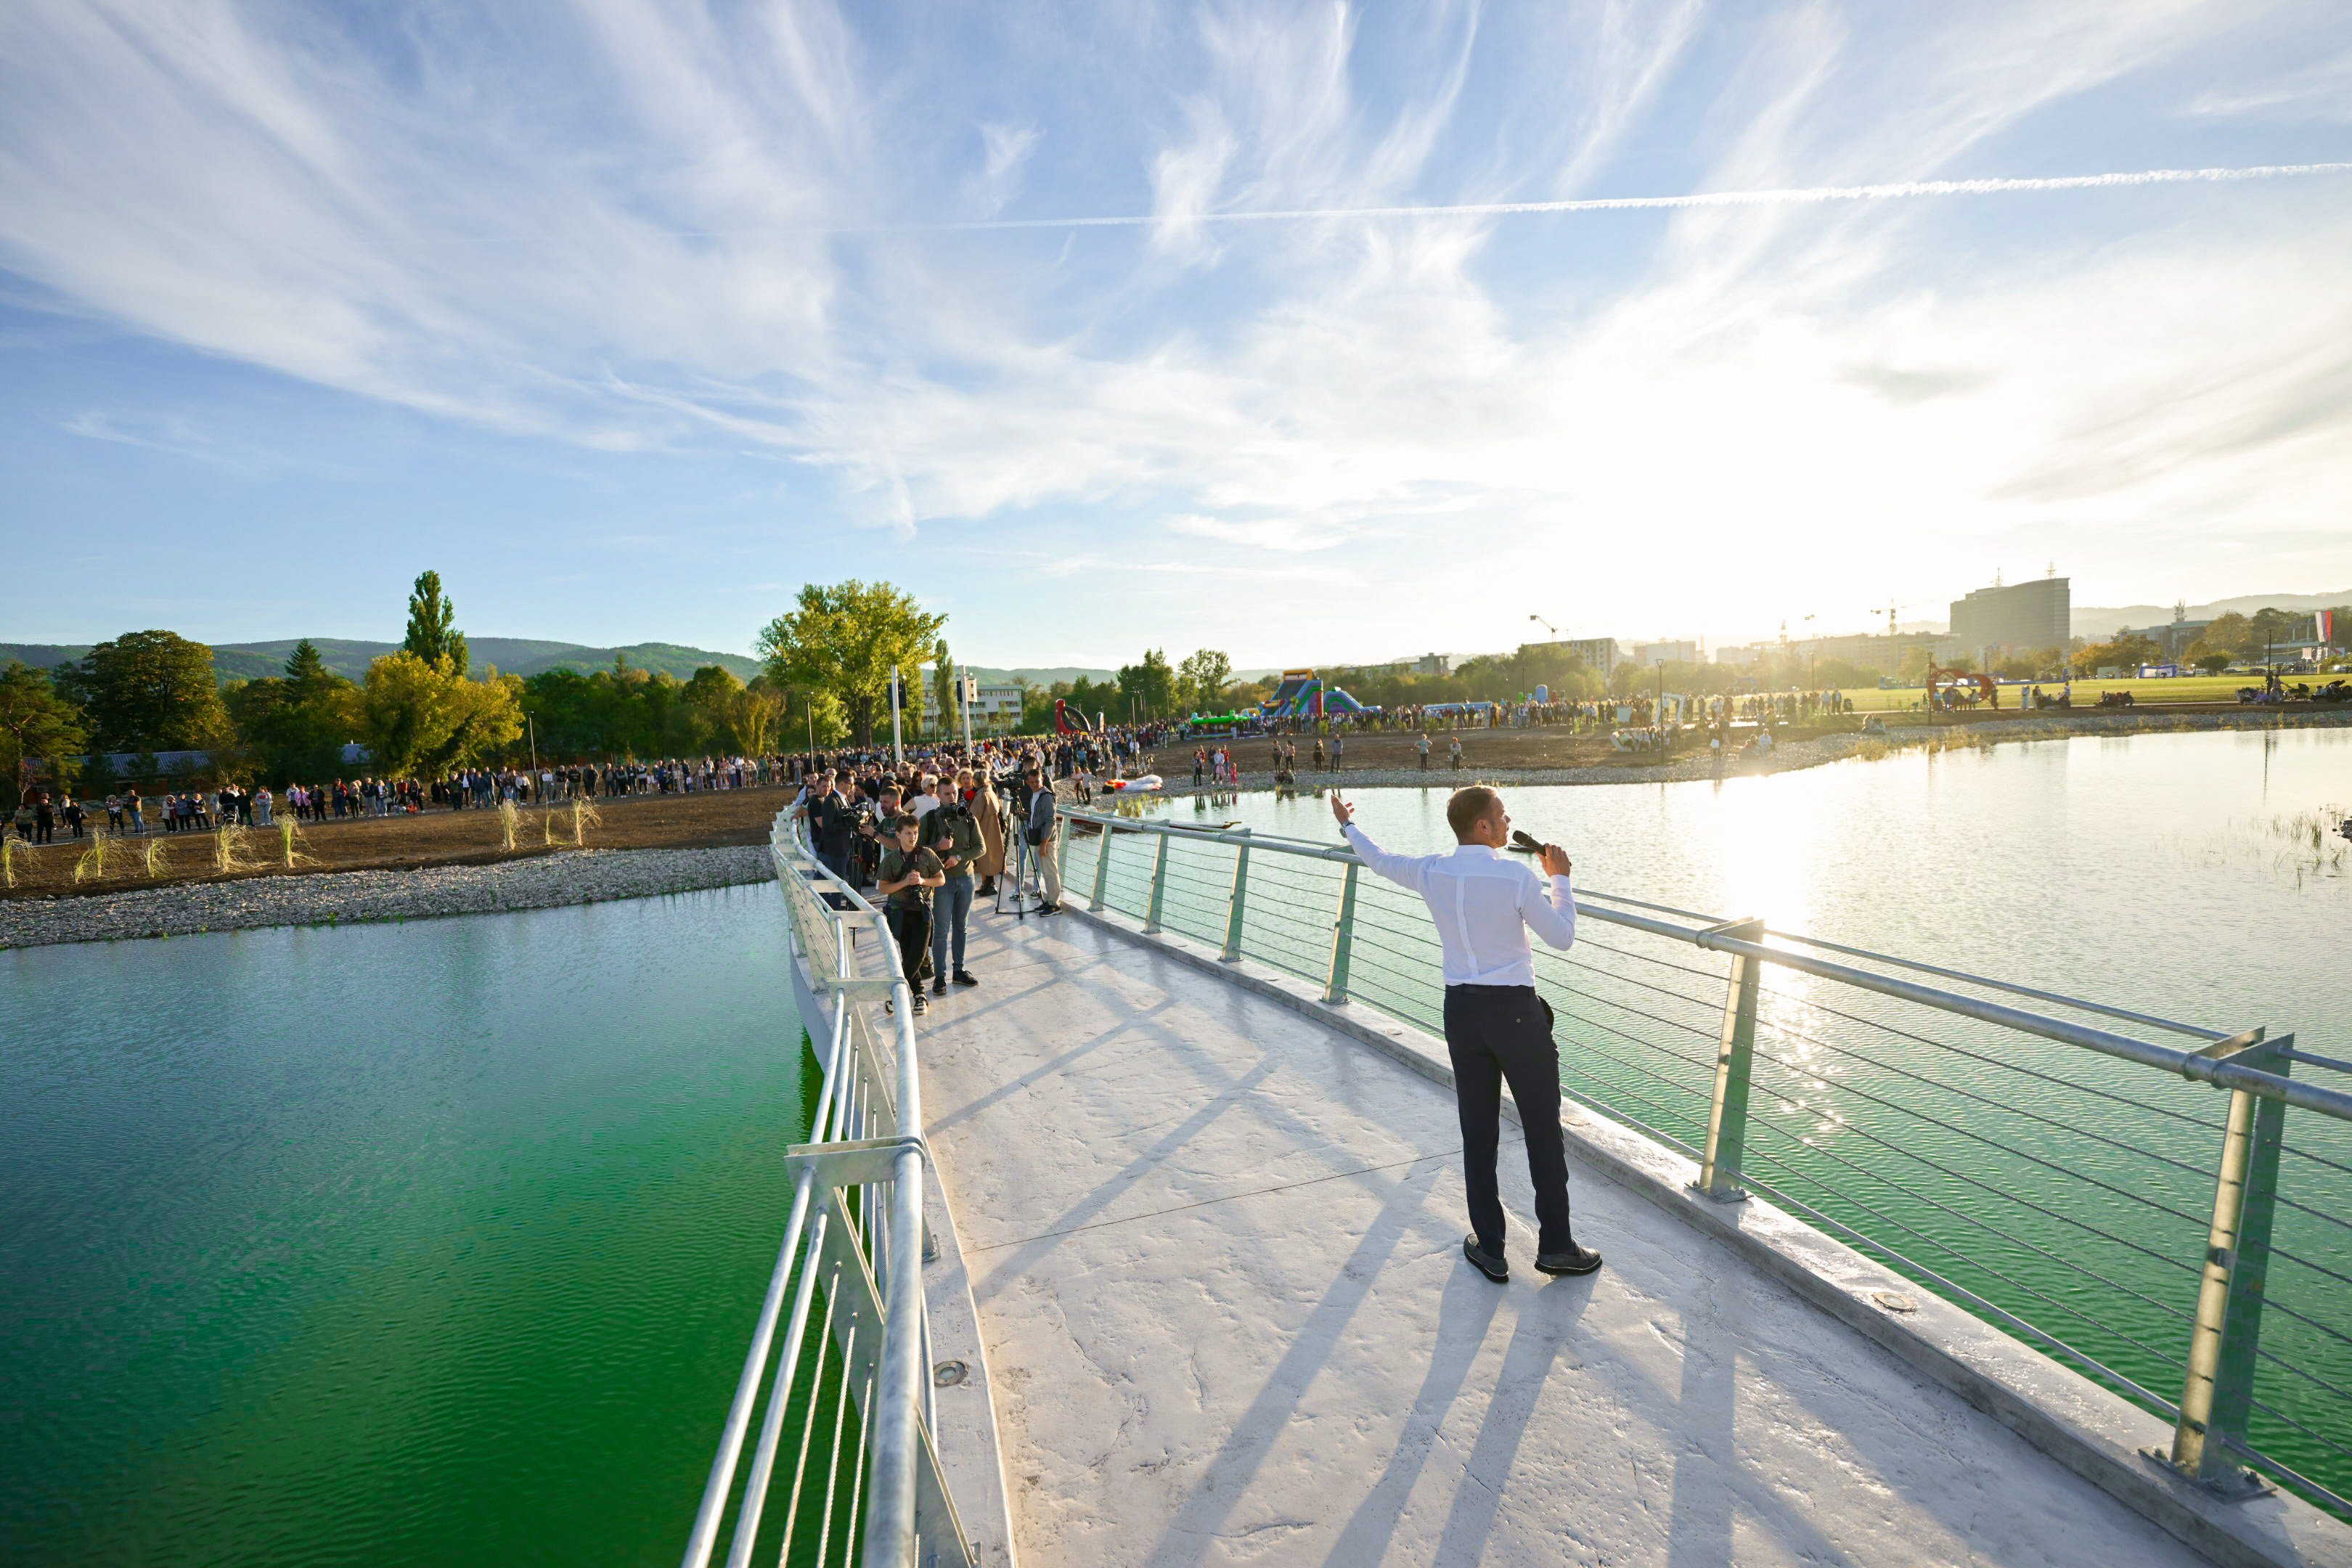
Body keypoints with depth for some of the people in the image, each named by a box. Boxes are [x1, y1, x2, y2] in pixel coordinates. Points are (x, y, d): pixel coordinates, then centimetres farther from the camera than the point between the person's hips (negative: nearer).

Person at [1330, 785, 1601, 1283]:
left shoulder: (1431, 872, -3)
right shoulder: (1518, 875, -16)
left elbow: (1380, 860, 16)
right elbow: (1562, 938, -6)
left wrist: (1348, 826, 34)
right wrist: (1560, 879, 8)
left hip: (1462, 1009, 5)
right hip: (1516, 1010, -4)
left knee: (1478, 1131, 13)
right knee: (1543, 1130, 10)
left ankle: (1490, 1249, 23)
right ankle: (1556, 1246, 21)